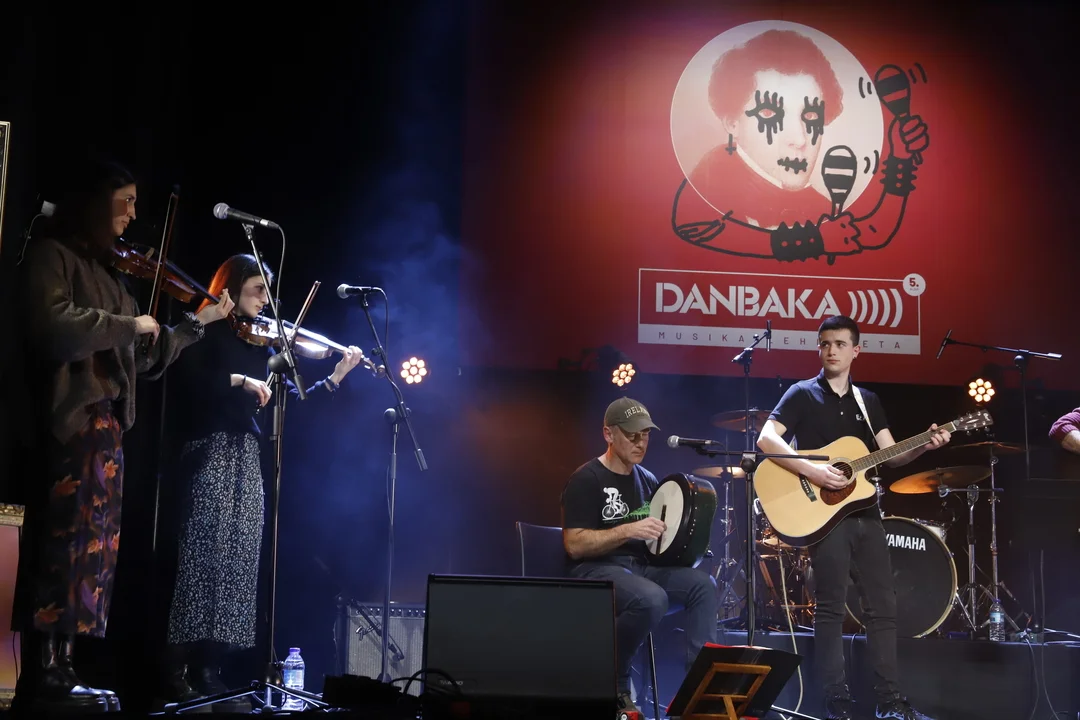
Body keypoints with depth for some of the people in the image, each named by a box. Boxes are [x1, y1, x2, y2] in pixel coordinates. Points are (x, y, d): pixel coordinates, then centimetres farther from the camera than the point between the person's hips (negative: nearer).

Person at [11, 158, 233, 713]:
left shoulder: (107, 271, 22)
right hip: (67, 421, -9)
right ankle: (41, 677, -9)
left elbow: (143, 360, 24)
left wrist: (197, 324, 19)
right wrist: (130, 325, -13)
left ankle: (58, 671, 9)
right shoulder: (50, 256, -2)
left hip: (105, 427, 9)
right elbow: (53, 326, -23)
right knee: (64, 540, -11)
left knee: (89, 546, 6)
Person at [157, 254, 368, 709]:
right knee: (201, 558, -11)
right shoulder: (205, 334, 0)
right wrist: (239, 380, -21)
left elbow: (292, 402, 15)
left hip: (247, 465, 6)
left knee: (237, 564, 2)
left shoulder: (260, 343, 16)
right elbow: (186, 378, -18)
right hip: (209, 458, -6)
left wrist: (336, 378, 5)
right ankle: (175, 672, -8)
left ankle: (208, 672, 4)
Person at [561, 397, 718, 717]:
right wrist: (628, 530, -23)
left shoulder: (647, 480, 15)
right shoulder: (586, 480, -7)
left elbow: (660, 539, 24)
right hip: (595, 569, -7)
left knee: (703, 583, -19)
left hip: (642, 565, 7)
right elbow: (574, 545, -15)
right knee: (652, 600, -35)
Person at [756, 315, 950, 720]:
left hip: (865, 514, 6)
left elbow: (892, 455, 10)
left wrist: (925, 446, -10)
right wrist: (811, 471, -24)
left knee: (884, 606, 6)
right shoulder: (803, 394, -3)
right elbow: (765, 439, -14)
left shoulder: (867, 401, 15)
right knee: (831, 608, -4)